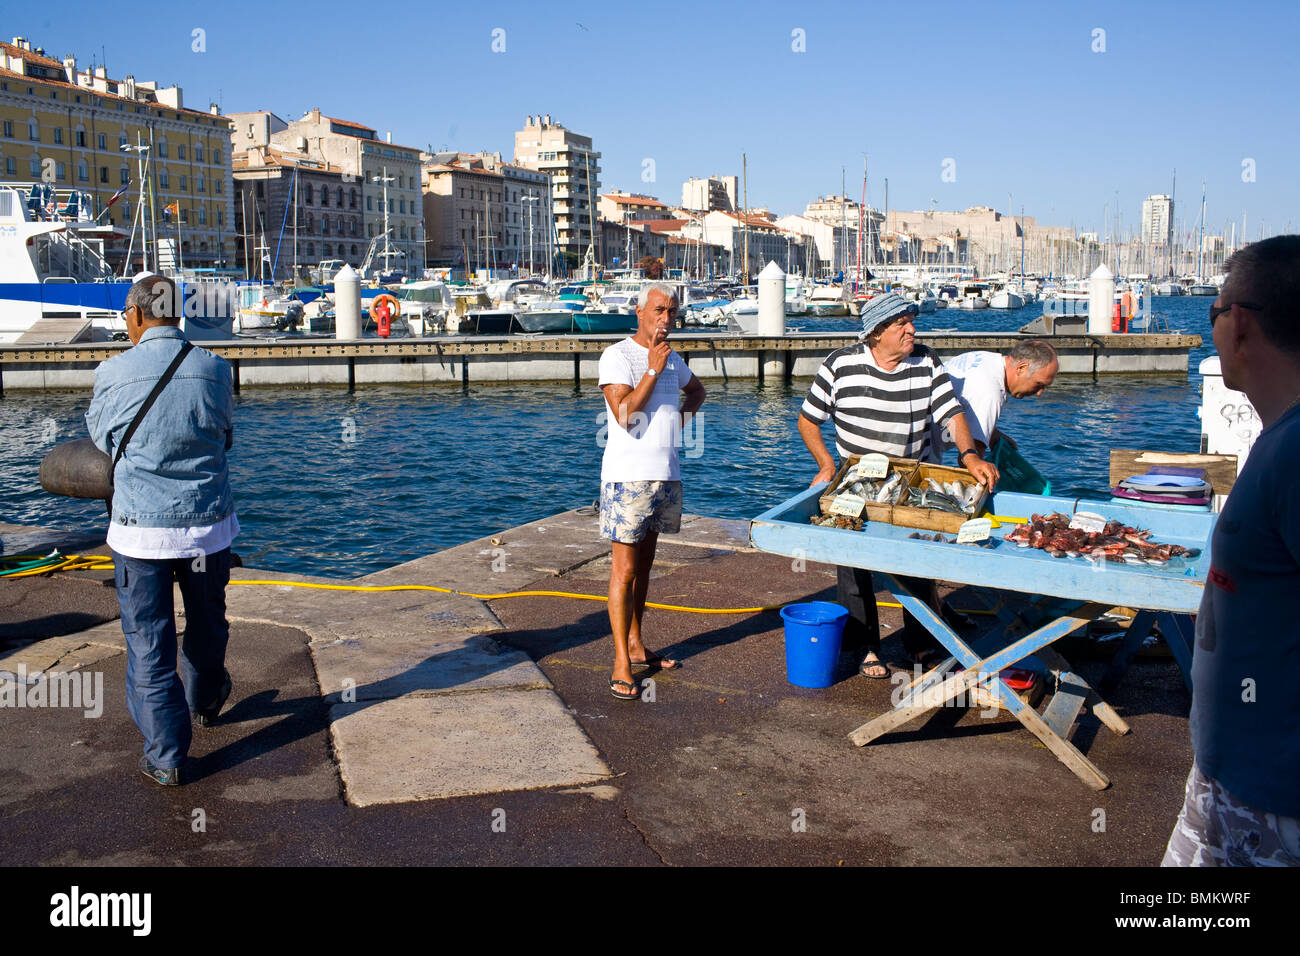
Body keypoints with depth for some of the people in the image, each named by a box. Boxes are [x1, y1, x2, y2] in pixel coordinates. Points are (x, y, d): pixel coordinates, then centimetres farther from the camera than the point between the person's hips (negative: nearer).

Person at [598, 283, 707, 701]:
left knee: (644, 564, 16)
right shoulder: (617, 356, -9)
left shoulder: (672, 359, 13)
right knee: (624, 569, -6)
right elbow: (624, 415, -20)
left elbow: (696, 391, 34)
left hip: (666, 476, 7)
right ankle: (621, 665, -2)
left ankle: (636, 644, 27)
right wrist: (653, 370, -19)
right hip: (628, 476, -7)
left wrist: (681, 415, 15)